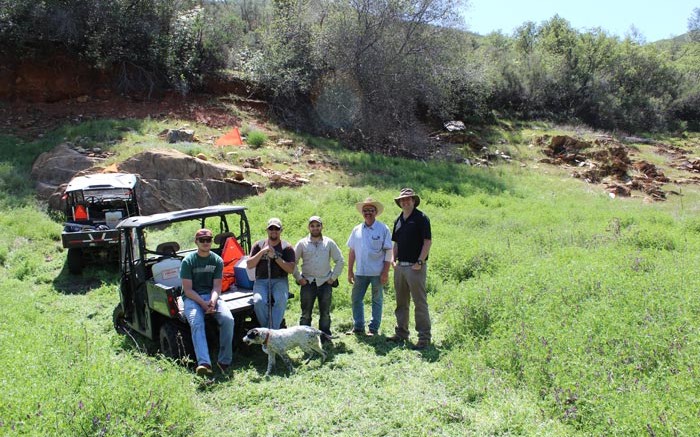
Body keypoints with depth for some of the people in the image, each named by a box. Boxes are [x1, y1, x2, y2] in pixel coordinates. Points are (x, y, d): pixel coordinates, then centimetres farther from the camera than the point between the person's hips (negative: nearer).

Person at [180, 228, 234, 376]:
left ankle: (224, 361, -15)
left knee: (228, 319, -24)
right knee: (196, 323, -32)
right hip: (192, 298, -2)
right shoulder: (188, 261, -3)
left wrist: (212, 301, -21)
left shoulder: (217, 261, 6)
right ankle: (203, 363, -44)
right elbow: (187, 289, -7)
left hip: (211, 296, 2)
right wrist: (203, 303, -20)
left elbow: (217, 287, 0)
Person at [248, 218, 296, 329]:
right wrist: (262, 252, -7)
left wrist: (275, 257, -11)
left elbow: (291, 269, -3)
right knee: (259, 301, -30)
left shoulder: (287, 247, 8)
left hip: (280, 280, -1)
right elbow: (249, 265, 5)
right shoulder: (259, 245, 14)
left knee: (280, 300, -33)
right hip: (261, 281, 1)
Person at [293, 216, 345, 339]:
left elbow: (340, 260, 8)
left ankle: (325, 336, 18)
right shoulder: (302, 243, 2)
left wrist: (333, 277, 1)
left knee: (325, 313, 7)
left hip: (325, 283, 1)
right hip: (307, 283, -1)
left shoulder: (329, 243, 4)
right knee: (306, 313, 4)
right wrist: (298, 278, 0)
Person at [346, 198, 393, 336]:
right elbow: (352, 251, 10)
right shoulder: (357, 230, 7)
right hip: (360, 272, 4)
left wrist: (385, 272, -11)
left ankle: (374, 328, 17)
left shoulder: (383, 229, -4)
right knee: (356, 299, 8)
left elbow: (388, 252, -6)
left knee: (377, 300, 7)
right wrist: (350, 271, 7)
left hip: (377, 273, -4)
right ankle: (358, 327, 20)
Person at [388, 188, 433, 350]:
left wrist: (420, 261, -16)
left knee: (420, 302, -3)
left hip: (415, 267, -7)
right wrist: (393, 259, 7)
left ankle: (424, 337, 4)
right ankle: (401, 332, 26)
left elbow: (428, 241, -11)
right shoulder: (398, 220, 14)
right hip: (400, 266, 7)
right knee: (401, 302, 14)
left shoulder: (421, 218, -6)